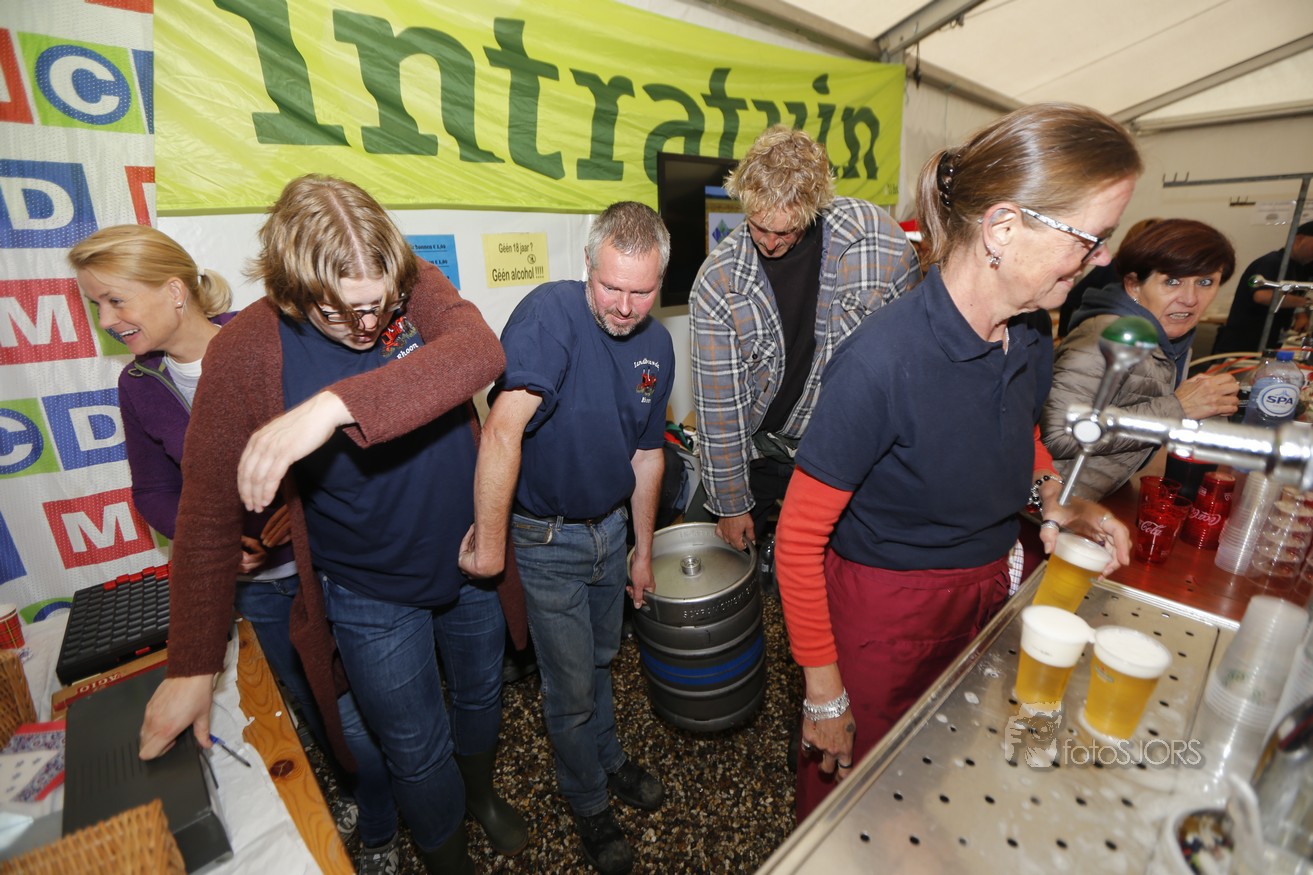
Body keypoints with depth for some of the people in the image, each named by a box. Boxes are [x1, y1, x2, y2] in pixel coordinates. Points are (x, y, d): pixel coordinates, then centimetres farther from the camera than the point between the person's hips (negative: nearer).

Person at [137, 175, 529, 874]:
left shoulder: (416, 286, -14)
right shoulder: (246, 351, -18)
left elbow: (480, 353, -35)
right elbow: (207, 515, -12)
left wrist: (337, 404, -46)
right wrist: (192, 666, -10)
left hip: (469, 560, 3)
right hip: (371, 594, -2)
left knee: (480, 695, 27)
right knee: (418, 751, 16)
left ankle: (480, 793, 61)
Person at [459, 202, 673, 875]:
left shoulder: (657, 346, -2)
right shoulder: (551, 313, -24)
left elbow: (647, 452, 6)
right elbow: (504, 427, -33)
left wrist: (643, 550, 11)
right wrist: (490, 538, -31)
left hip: (609, 527, 6)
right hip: (545, 541, -5)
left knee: (600, 660, 27)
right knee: (571, 690, 12)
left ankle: (609, 760, 55)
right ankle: (588, 803, 42)